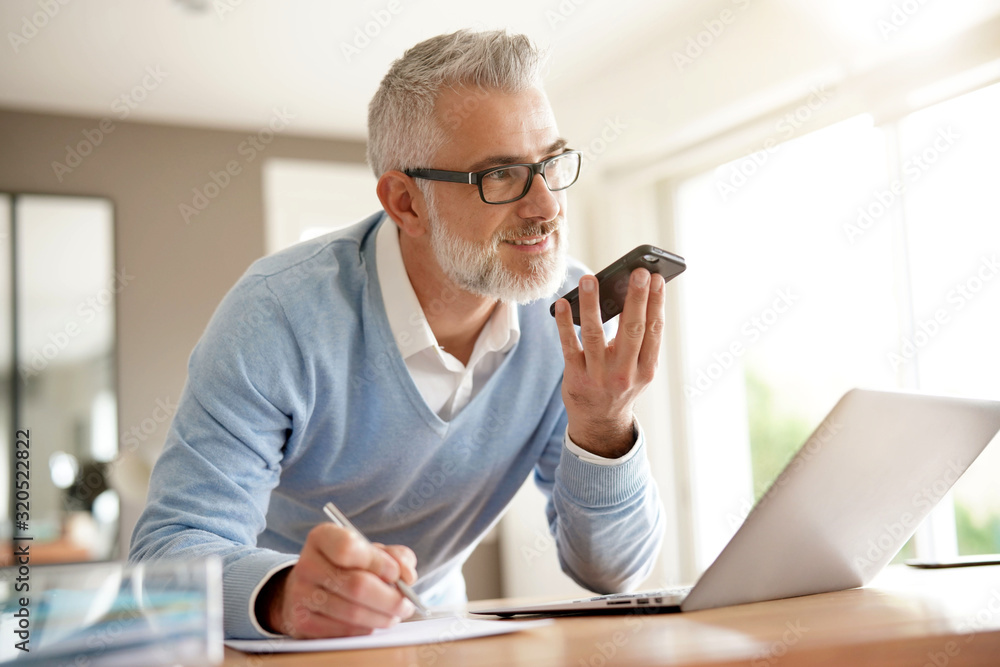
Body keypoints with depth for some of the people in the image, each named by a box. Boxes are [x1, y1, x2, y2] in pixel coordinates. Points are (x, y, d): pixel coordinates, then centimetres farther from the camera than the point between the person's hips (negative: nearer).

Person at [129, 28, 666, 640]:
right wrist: (283, 595, -45)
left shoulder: (573, 316, -11)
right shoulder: (280, 315, -22)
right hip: (264, 640, -1)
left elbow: (611, 572, -8)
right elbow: (170, 548, -25)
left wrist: (604, 427, -26)